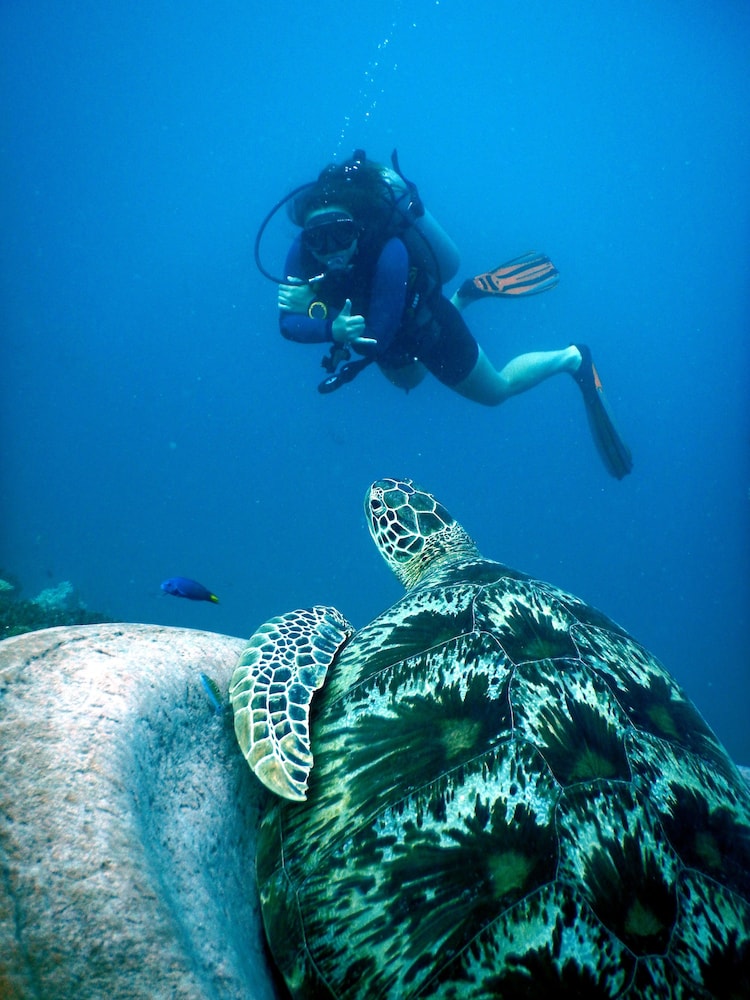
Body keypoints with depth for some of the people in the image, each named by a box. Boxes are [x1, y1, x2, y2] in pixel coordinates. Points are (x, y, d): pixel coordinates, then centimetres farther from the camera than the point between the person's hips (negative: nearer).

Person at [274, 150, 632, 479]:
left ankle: (572, 358, 38)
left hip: (428, 333, -6)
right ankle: (466, 295, 44)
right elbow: (288, 323, -28)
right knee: (407, 380, 39)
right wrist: (333, 330, -47)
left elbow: (376, 338, -39)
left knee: (496, 391, 16)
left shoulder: (388, 252, -43)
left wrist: (313, 307, -46)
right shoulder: (302, 250, -28)